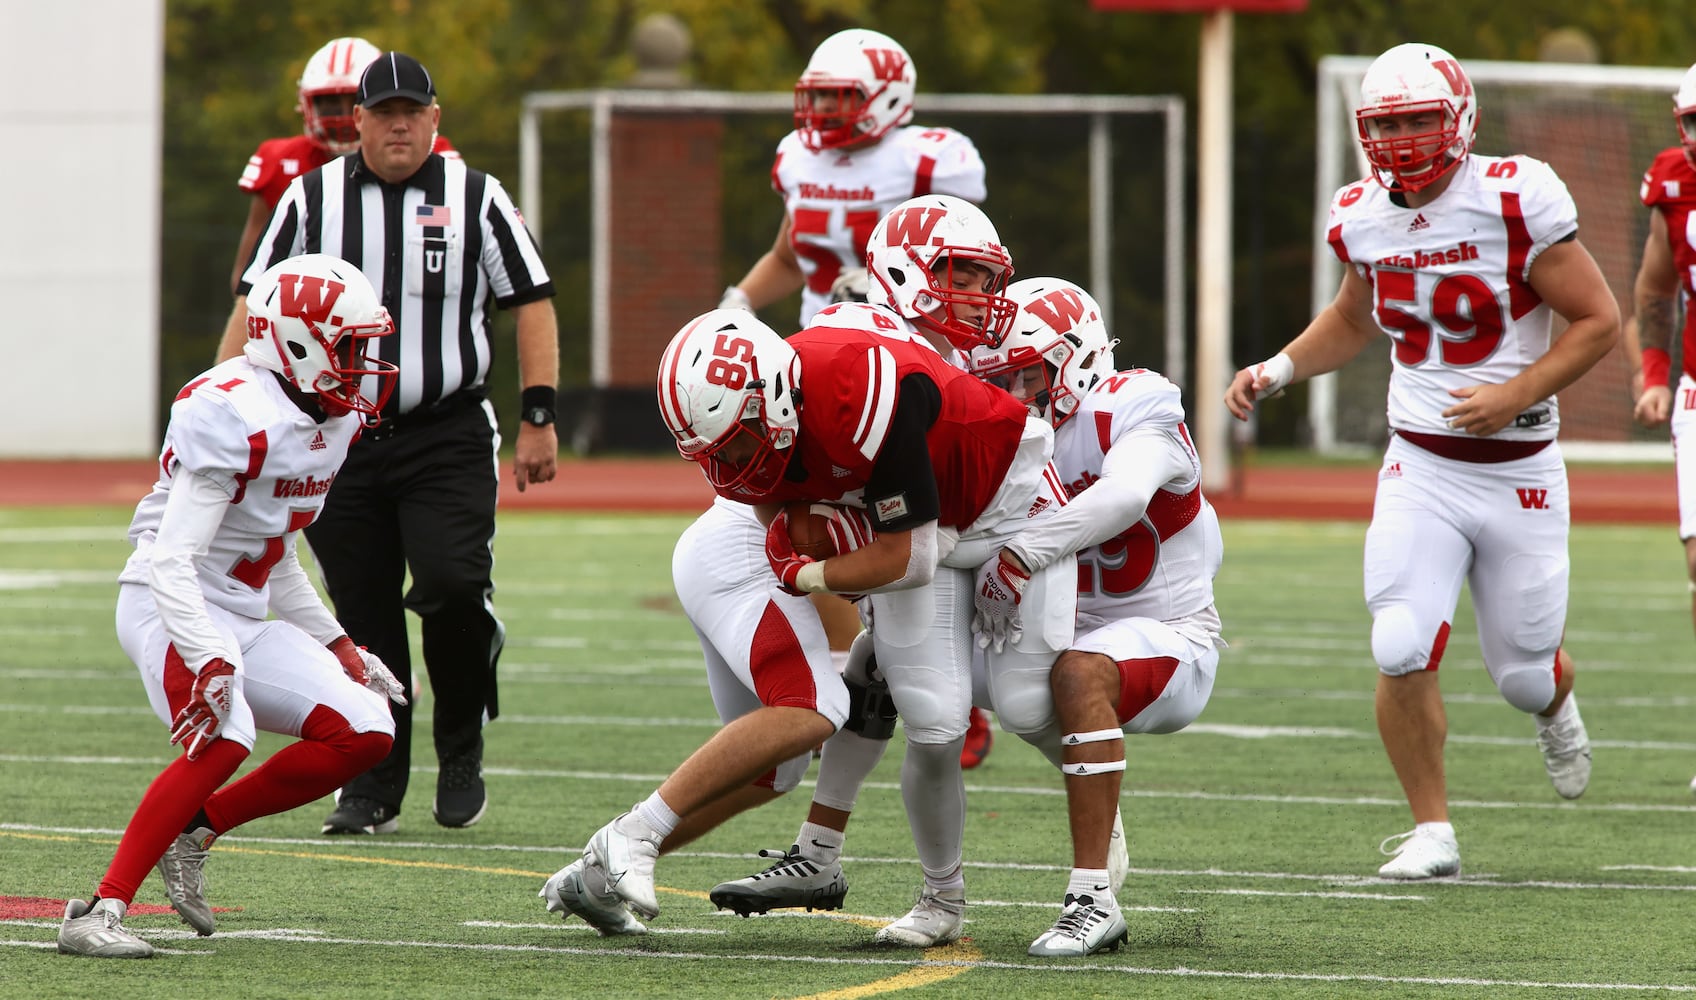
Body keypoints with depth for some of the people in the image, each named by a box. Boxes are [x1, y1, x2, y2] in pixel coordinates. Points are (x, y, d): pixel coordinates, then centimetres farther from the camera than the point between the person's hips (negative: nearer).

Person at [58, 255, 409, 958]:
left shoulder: (330, 423, 7)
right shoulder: (237, 418, -22)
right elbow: (172, 558, -27)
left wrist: (335, 645, 19)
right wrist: (204, 662, -35)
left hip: (245, 618, 9)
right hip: (171, 609, -9)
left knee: (363, 733, -4)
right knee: (224, 739, -32)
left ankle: (194, 831, 6)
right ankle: (98, 913, -27)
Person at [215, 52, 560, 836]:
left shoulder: (476, 199, 3)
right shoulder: (312, 199, 5)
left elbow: (532, 304, 5)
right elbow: (260, 306, 9)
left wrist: (538, 420, -2)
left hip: (446, 439, -2)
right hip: (343, 439, 2)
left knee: (451, 588, -20)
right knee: (363, 618, 3)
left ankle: (462, 748, 3)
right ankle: (373, 789, 14)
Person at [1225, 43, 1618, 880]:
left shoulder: (1515, 200, -16)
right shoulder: (1364, 217, 0)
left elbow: (1598, 320, -11)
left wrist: (1516, 395, -21)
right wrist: (1276, 371, 5)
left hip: (1519, 470, -3)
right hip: (1420, 465, 3)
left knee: (1521, 673, 9)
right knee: (1403, 651, -16)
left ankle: (1555, 707, 48)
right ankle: (1432, 833, 0)